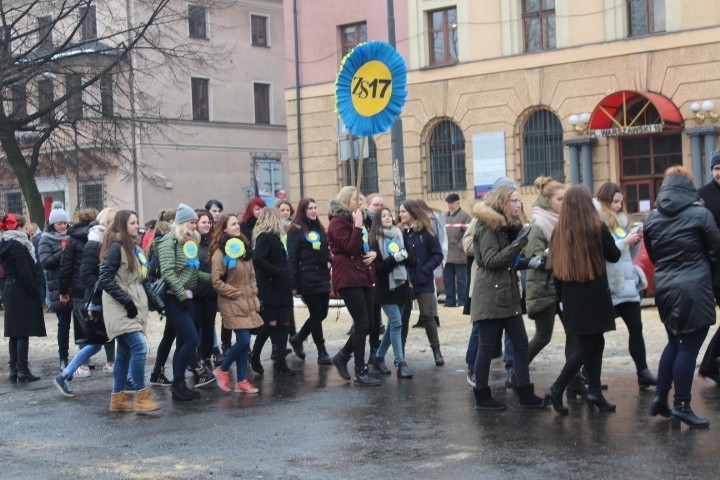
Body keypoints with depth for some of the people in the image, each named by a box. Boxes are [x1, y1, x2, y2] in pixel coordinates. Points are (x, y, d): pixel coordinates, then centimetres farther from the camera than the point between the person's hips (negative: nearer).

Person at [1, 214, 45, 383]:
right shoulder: (18, 245, -15)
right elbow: (25, 272, -18)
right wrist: (36, 292, -13)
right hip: (23, 294, -9)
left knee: (14, 334, 11)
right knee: (23, 334, -5)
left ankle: (14, 370, 13)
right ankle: (23, 371, -4)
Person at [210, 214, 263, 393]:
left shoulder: (243, 247, 12)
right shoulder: (220, 253, -10)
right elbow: (217, 282, -13)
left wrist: (254, 294, 7)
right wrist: (237, 293, -11)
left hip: (248, 302, 7)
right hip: (232, 303, -7)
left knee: (244, 341, 6)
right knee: (244, 340, -13)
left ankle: (241, 381, 12)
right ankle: (222, 370, 8)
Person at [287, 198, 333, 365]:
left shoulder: (319, 229, 15)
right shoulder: (296, 230, -5)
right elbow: (292, 258, -9)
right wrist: (294, 284, -13)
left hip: (323, 276, 7)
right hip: (307, 279, -7)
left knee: (322, 313, 8)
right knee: (316, 314, -1)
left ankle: (297, 339, 28)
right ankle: (322, 353, 7)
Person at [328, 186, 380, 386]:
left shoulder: (355, 220, 21)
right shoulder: (338, 223, -7)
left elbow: (365, 246, 27)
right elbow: (351, 248, -17)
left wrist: (373, 253, 6)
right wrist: (358, 226, -18)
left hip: (363, 277, 9)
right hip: (348, 278, -9)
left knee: (366, 324, 6)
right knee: (362, 323, -10)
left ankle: (342, 356, 23)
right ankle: (360, 373, -4)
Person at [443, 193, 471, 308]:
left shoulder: (464, 215, -4)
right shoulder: (444, 216, 14)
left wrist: (460, 246, -13)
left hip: (459, 255, -6)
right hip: (446, 254, 6)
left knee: (461, 280, -1)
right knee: (448, 279, 9)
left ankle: (462, 301, 5)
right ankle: (449, 301, 16)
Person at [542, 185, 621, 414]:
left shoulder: (559, 230, 1)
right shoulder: (597, 228, -11)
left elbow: (555, 265, 4)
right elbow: (614, 256, 1)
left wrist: (561, 297, 12)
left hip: (571, 298, 5)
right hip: (594, 296, -5)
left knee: (595, 343, 15)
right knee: (587, 347, 1)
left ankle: (594, 391, 13)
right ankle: (556, 390, -6)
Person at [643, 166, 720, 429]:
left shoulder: (651, 219, 5)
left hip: (664, 288, 6)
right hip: (694, 289, -6)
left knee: (674, 342, 20)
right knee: (689, 346, 1)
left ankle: (660, 398, 20)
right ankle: (681, 407, 4)